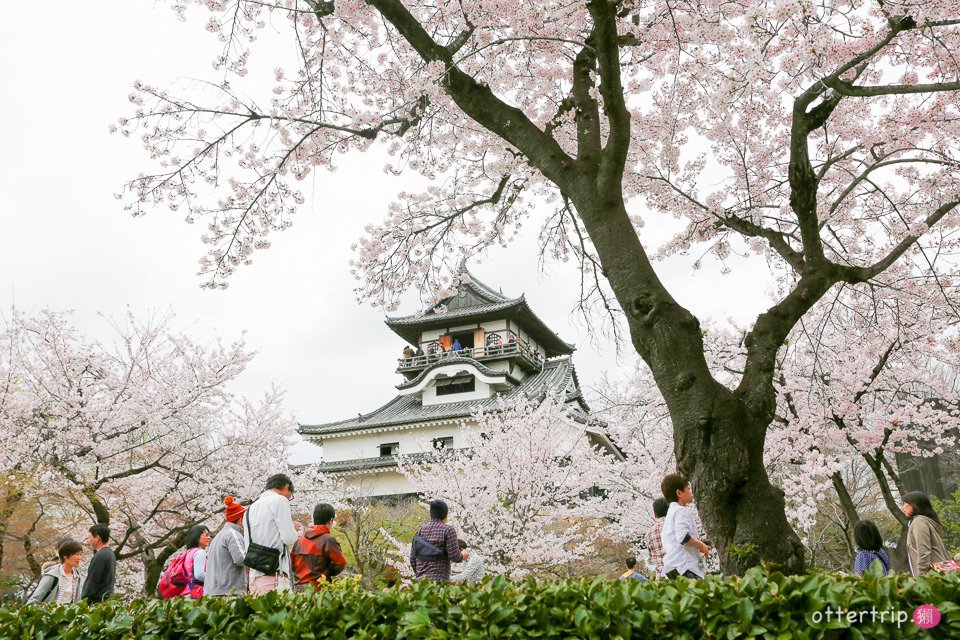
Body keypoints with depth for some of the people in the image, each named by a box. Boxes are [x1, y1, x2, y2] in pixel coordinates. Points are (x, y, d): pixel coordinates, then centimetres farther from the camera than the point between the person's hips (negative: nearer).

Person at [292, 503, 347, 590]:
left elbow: (292, 563, 17)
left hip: (298, 586, 7)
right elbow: (341, 563, -9)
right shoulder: (328, 540, -9)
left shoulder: (300, 539, 11)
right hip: (318, 587, -6)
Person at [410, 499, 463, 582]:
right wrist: (462, 556, 13)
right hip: (439, 580, -5)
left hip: (421, 578, 5)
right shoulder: (448, 530, -5)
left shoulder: (421, 529, 9)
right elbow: (454, 556, -9)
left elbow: (412, 557, 9)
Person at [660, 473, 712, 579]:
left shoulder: (670, 512, 25)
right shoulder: (681, 511, -6)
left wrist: (699, 546, 22)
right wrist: (701, 545, -5)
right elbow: (683, 537, -22)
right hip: (684, 567, -10)